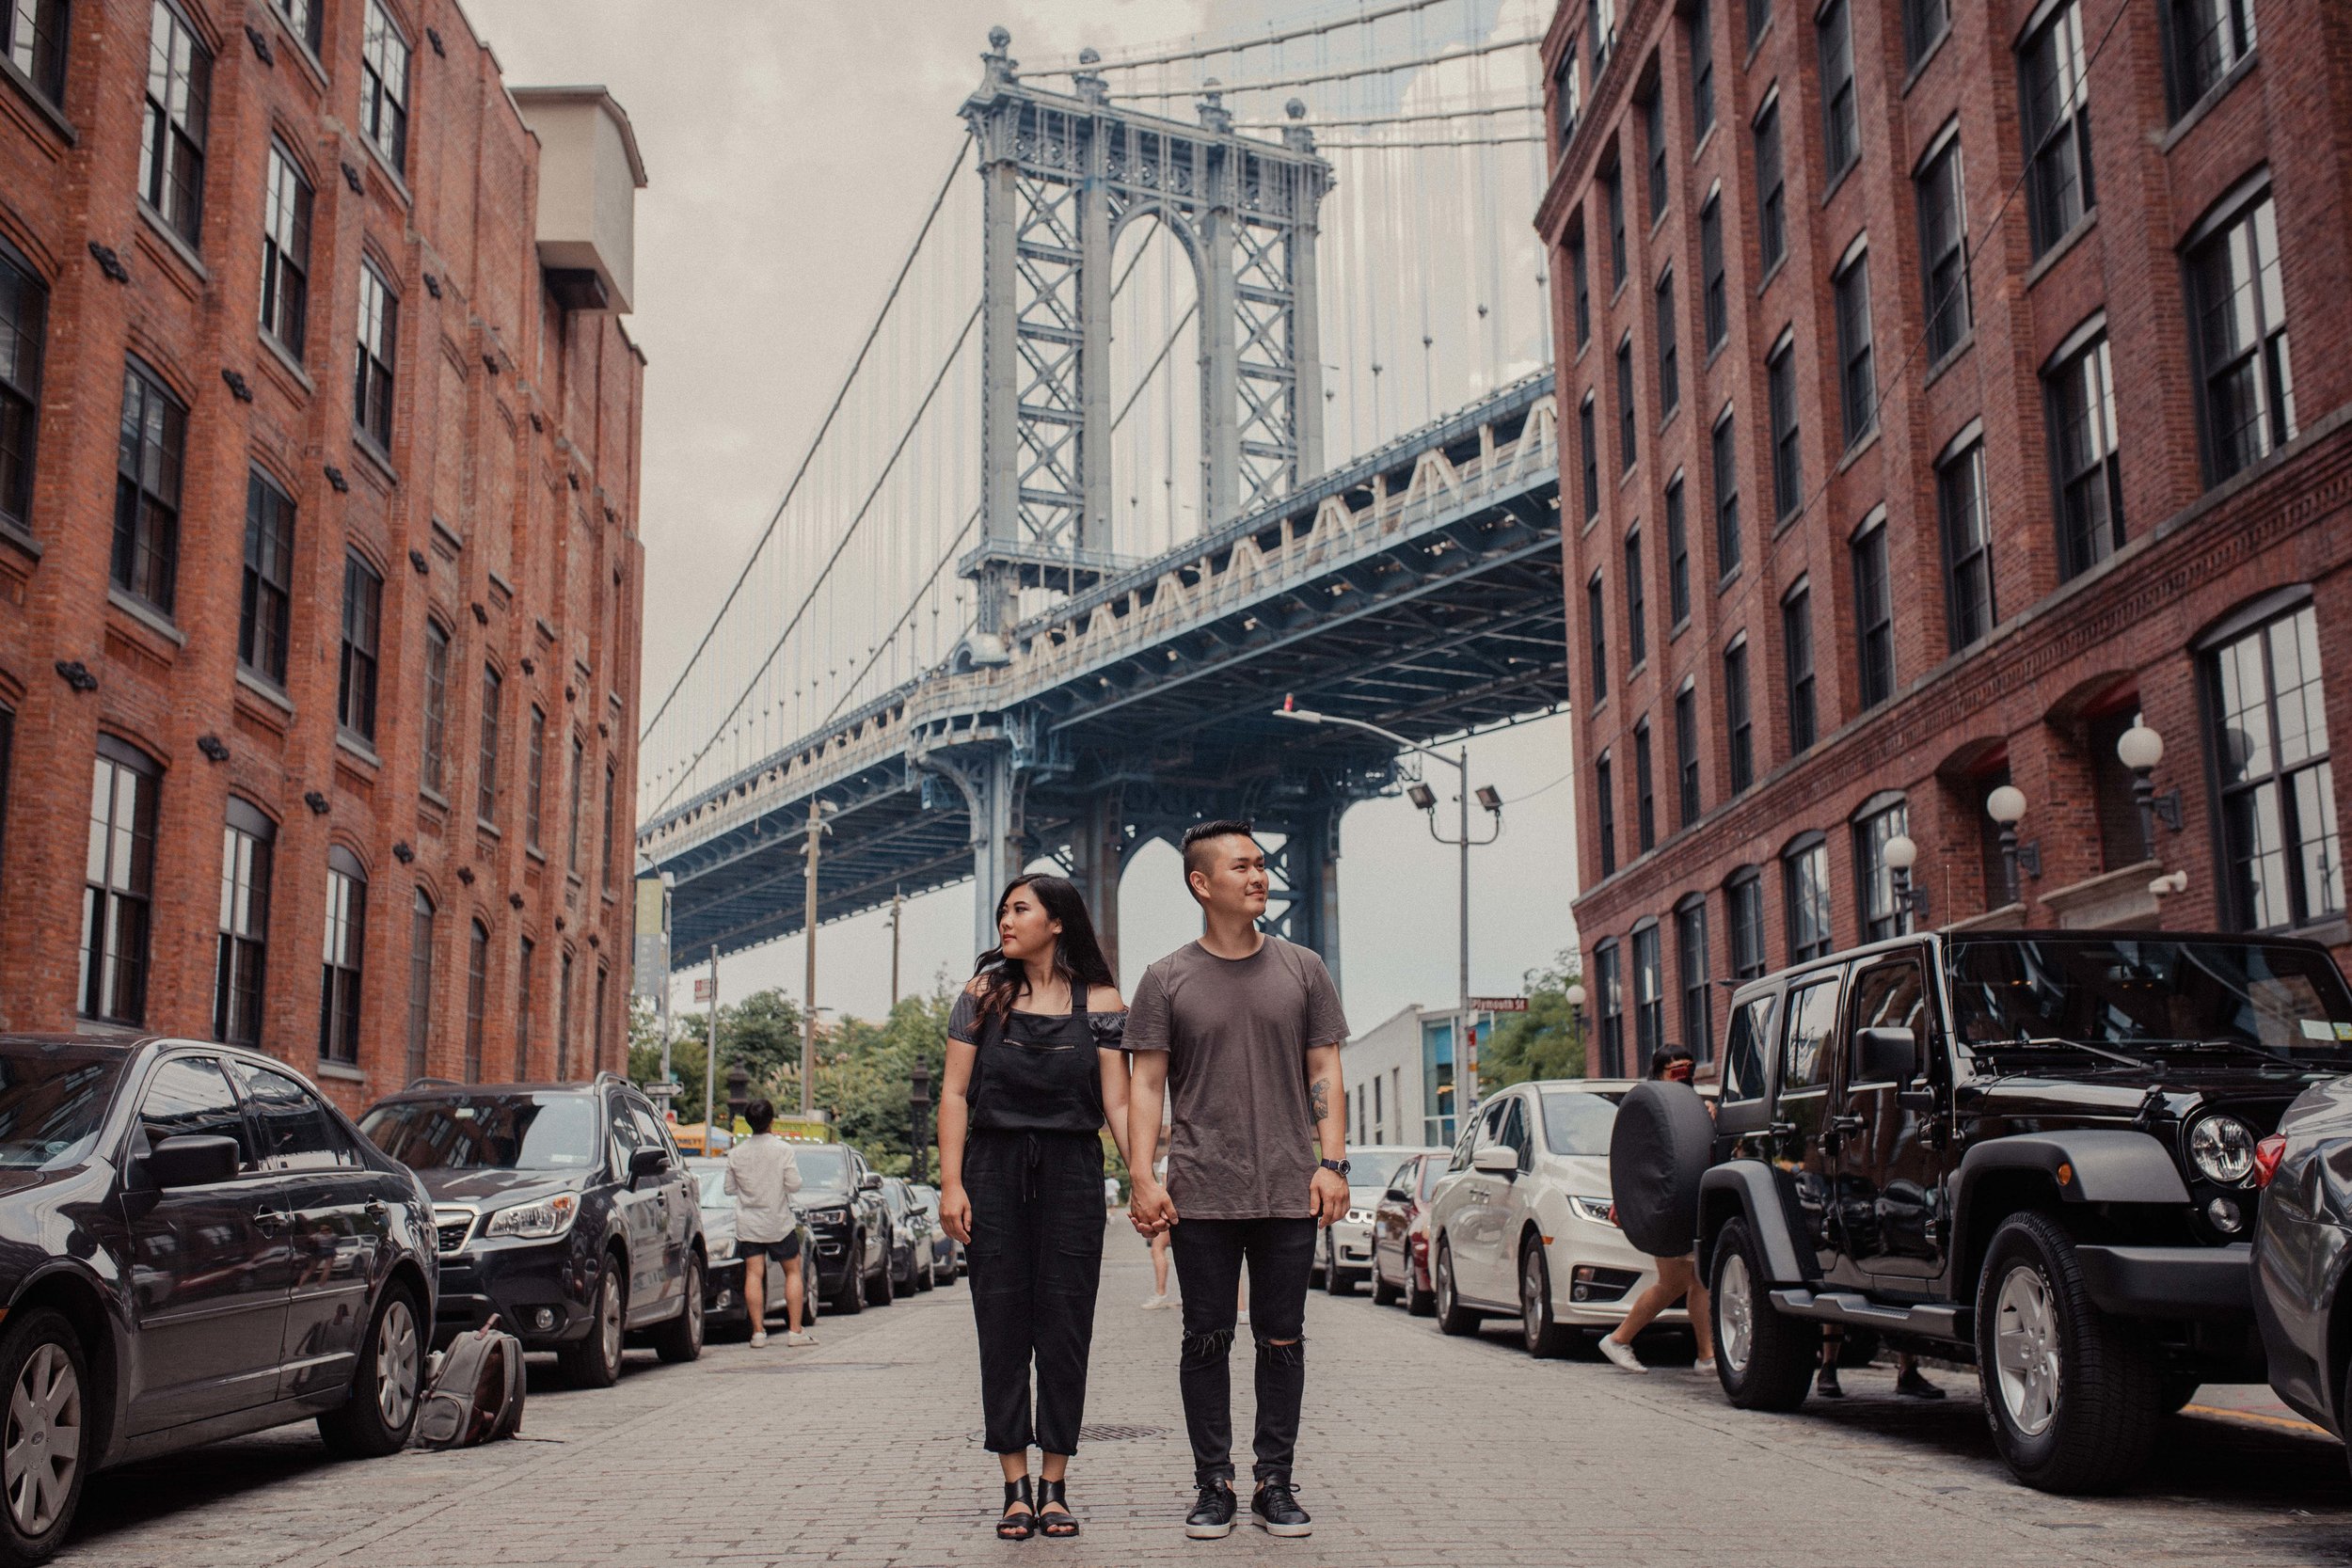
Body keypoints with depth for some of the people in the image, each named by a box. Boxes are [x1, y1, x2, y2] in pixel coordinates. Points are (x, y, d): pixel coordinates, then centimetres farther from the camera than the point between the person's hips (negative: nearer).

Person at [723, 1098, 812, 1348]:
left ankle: (758, 1331, -3)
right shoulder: (783, 1149, -10)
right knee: (793, 1271, 8)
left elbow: (730, 1188, 5)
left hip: (748, 1222, 2)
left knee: (754, 1274, 3)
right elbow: (794, 1185, -10)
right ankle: (795, 1330, 4)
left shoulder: (736, 1153, -1)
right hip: (778, 1222, -2)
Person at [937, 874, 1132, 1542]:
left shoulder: (1099, 1002, 4)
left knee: (1064, 1325, 0)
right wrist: (950, 1182, -5)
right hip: (994, 1168, 1)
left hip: (1071, 1170, -1)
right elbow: (954, 1092, 4)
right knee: (1002, 1326, 1)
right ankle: (1016, 1489, 8)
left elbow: (1117, 1102, 0)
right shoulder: (984, 992, 7)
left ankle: (1054, 1487, 10)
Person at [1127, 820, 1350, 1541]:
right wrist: (1142, 1177, -7)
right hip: (1200, 1194, -1)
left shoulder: (1302, 970, 8)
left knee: (1282, 1340, 6)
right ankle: (1213, 1484, 13)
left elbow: (1324, 1074, 9)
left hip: (1289, 1192, 1)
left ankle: (1275, 1483, 15)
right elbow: (1146, 1084, 2)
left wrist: (1331, 1162, -1)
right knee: (1207, 1340, 3)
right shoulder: (1167, 980, 3)